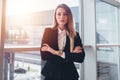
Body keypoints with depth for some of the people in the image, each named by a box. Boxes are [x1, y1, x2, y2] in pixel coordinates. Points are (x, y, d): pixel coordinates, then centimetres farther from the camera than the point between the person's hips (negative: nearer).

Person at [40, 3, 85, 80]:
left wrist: (57, 53, -18)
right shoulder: (48, 33, -4)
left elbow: (81, 57, -11)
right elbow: (44, 55, -13)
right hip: (51, 73, -1)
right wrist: (70, 54, -17)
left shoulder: (75, 35, -2)